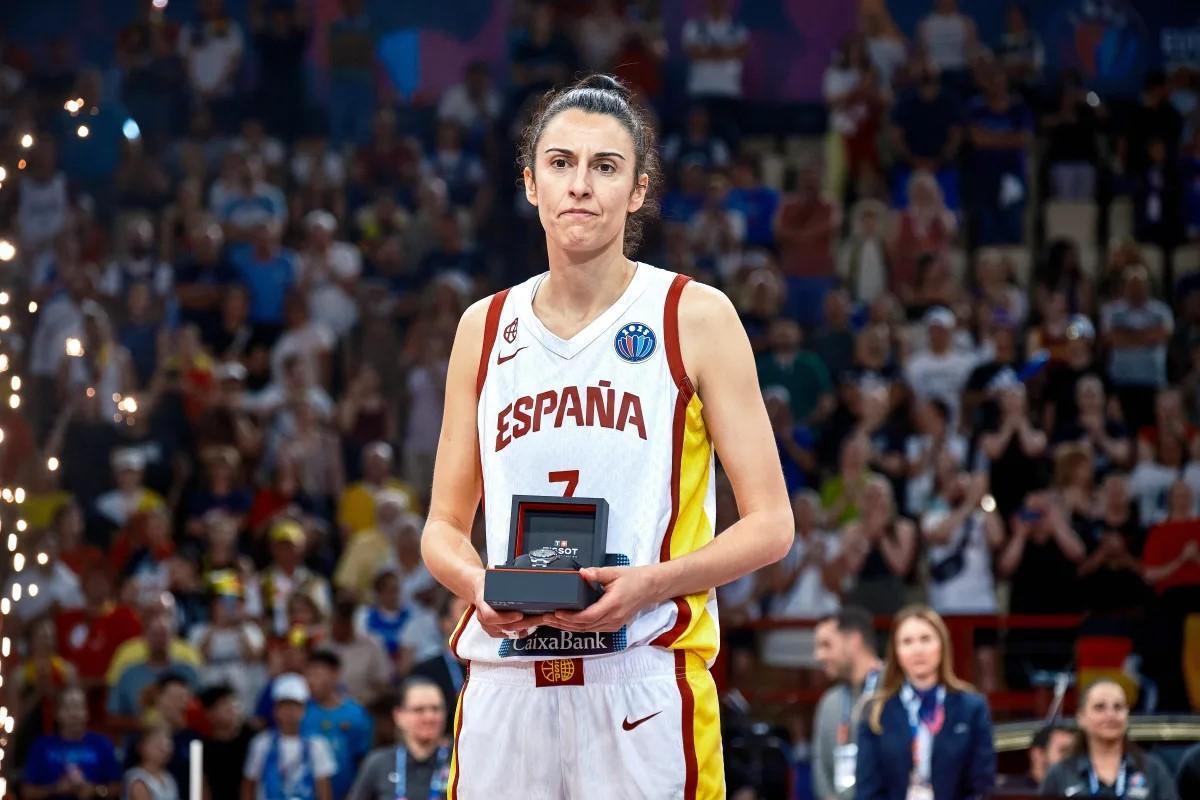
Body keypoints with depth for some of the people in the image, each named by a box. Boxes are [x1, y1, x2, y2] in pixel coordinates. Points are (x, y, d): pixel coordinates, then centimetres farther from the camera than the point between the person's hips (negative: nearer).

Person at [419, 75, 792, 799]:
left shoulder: (696, 317, 1)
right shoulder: (486, 329, 12)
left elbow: (771, 526, -1)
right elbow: (445, 527, 16)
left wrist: (650, 583, -17)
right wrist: (478, 583, -7)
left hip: (646, 680, -3)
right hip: (505, 680, 3)